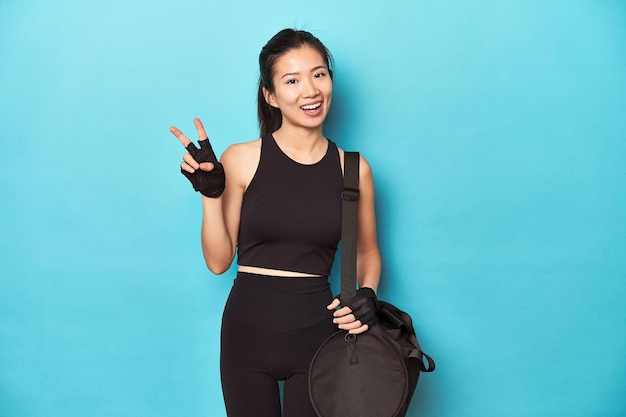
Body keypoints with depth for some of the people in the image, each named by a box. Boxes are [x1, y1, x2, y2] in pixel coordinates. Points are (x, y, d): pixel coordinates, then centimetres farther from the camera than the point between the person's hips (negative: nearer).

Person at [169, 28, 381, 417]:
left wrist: (367, 293, -7)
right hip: (248, 332, 0)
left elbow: (366, 250, 12)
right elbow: (219, 261, -4)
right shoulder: (241, 160, -7)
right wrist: (211, 193, -15)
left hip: (317, 334, 1)